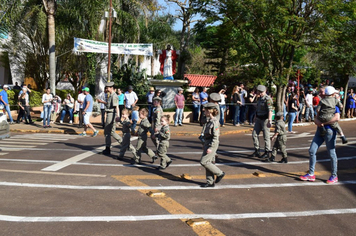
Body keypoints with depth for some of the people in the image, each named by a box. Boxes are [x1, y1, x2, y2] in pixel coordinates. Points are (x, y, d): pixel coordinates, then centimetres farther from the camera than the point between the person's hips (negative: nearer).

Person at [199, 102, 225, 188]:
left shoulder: (215, 122, -18)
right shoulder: (209, 121, 11)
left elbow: (215, 137, -20)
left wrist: (210, 148, -22)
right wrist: (204, 145, 21)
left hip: (212, 145, -9)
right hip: (207, 144, 9)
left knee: (204, 162, -8)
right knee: (209, 162, 11)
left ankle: (219, 173, 6)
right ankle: (210, 182, 19)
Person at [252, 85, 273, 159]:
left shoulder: (267, 99, -16)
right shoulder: (259, 98, 12)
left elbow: (270, 111, -24)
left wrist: (269, 121, -32)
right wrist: (256, 118, 26)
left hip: (265, 120, -8)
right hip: (258, 119, 8)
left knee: (266, 137, 0)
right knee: (254, 134, 5)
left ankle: (267, 152, 11)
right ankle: (257, 151, 15)